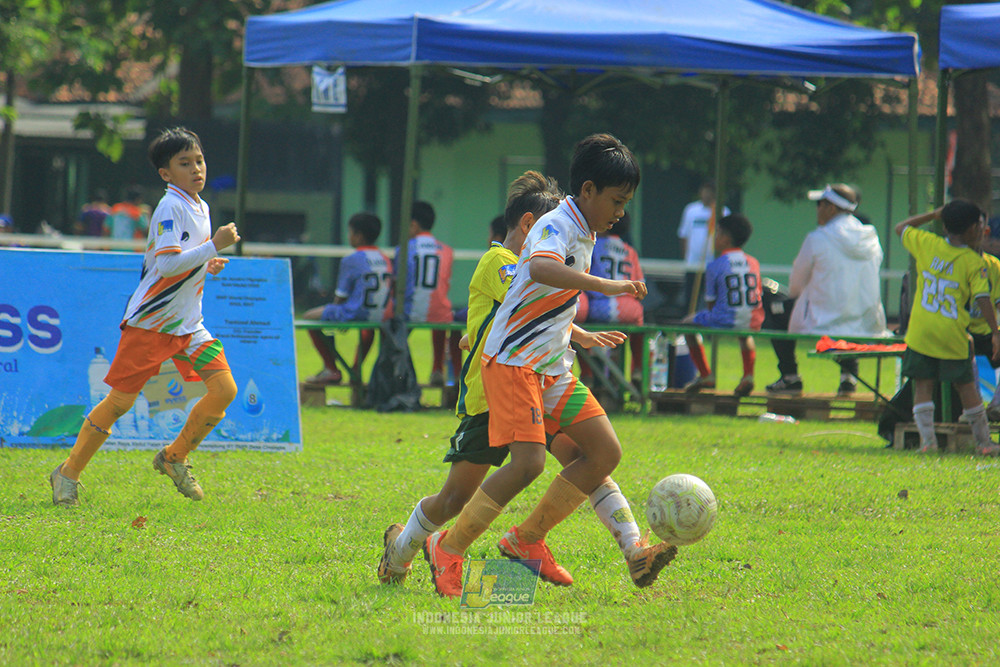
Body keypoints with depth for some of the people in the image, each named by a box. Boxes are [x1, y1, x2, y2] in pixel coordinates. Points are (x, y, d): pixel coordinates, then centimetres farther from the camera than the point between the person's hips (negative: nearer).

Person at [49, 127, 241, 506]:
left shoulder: (200, 208, 13)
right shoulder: (170, 208, -14)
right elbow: (167, 264, -26)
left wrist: (207, 265, 9)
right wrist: (214, 246, -26)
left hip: (188, 325, 8)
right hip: (150, 320, -8)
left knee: (224, 389, -6)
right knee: (120, 401, -4)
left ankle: (173, 458, 12)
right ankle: (68, 474, 10)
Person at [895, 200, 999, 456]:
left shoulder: (927, 244, 1)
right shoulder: (974, 262, -7)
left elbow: (901, 228, 19)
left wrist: (932, 215, 23)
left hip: (920, 333, 2)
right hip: (953, 336, -2)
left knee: (923, 386, 6)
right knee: (966, 387, 8)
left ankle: (927, 440, -3)